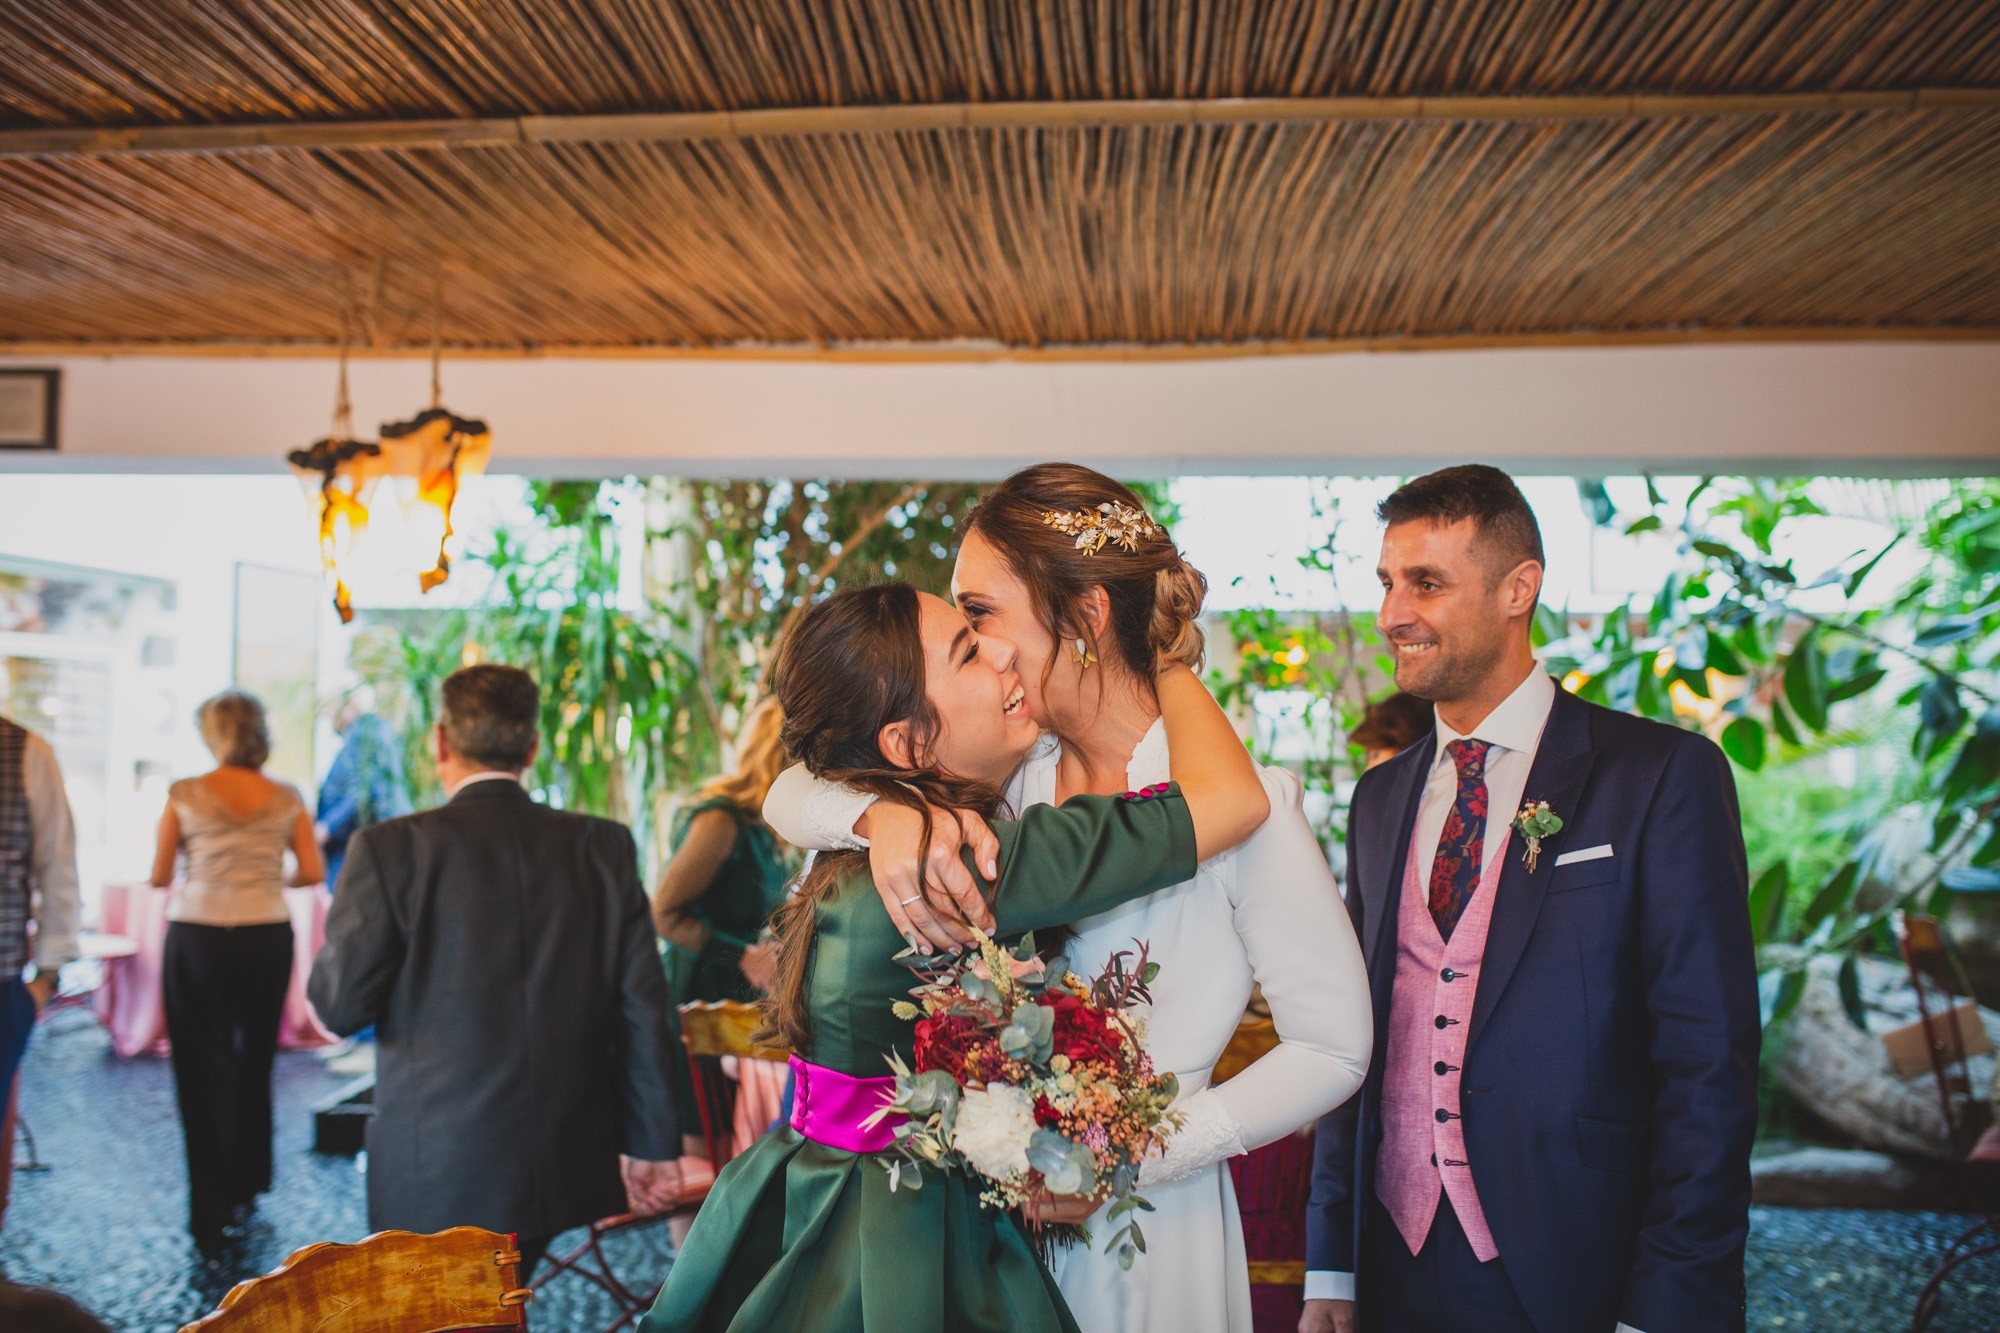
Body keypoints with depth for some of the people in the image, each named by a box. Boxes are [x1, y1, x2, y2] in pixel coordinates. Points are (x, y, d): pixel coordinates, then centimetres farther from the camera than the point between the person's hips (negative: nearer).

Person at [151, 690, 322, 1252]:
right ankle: (247, 1187, 30)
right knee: (255, 1066, 19)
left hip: (196, 937, -2)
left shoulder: (183, 795, -5)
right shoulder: (287, 799, 0)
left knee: (204, 1072, 6)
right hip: (267, 938, 2)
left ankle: (212, 1215, 8)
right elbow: (312, 872, 0)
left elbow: (159, 876, -2)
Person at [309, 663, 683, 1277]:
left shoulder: (390, 848, -11)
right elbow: (643, 1007, -2)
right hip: (568, 1166, 4)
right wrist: (654, 1145, 6)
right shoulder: (605, 847, -2)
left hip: (441, 1176, -4)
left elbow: (340, 1006, -8)